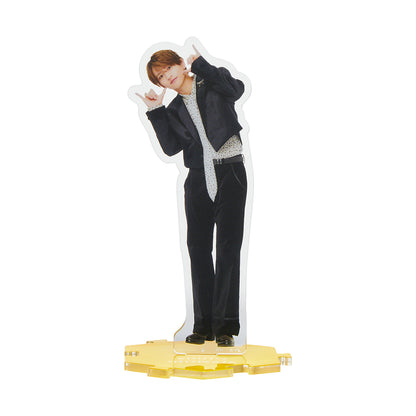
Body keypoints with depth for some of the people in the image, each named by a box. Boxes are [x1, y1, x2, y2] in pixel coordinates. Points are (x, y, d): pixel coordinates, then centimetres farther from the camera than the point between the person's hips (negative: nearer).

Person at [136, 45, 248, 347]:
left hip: (230, 174, -4)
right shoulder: (174, 110, 15)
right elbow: (171, 147, 1)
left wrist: (200, 64, -15)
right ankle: (204, 325, 10)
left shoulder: (213, 83, 6)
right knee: (199, 249, 2)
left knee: (228, 249, -7)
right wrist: (156, 112, -3)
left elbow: (236, 89, -17)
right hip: (198, 180, 4)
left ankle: (225, 325, -3)